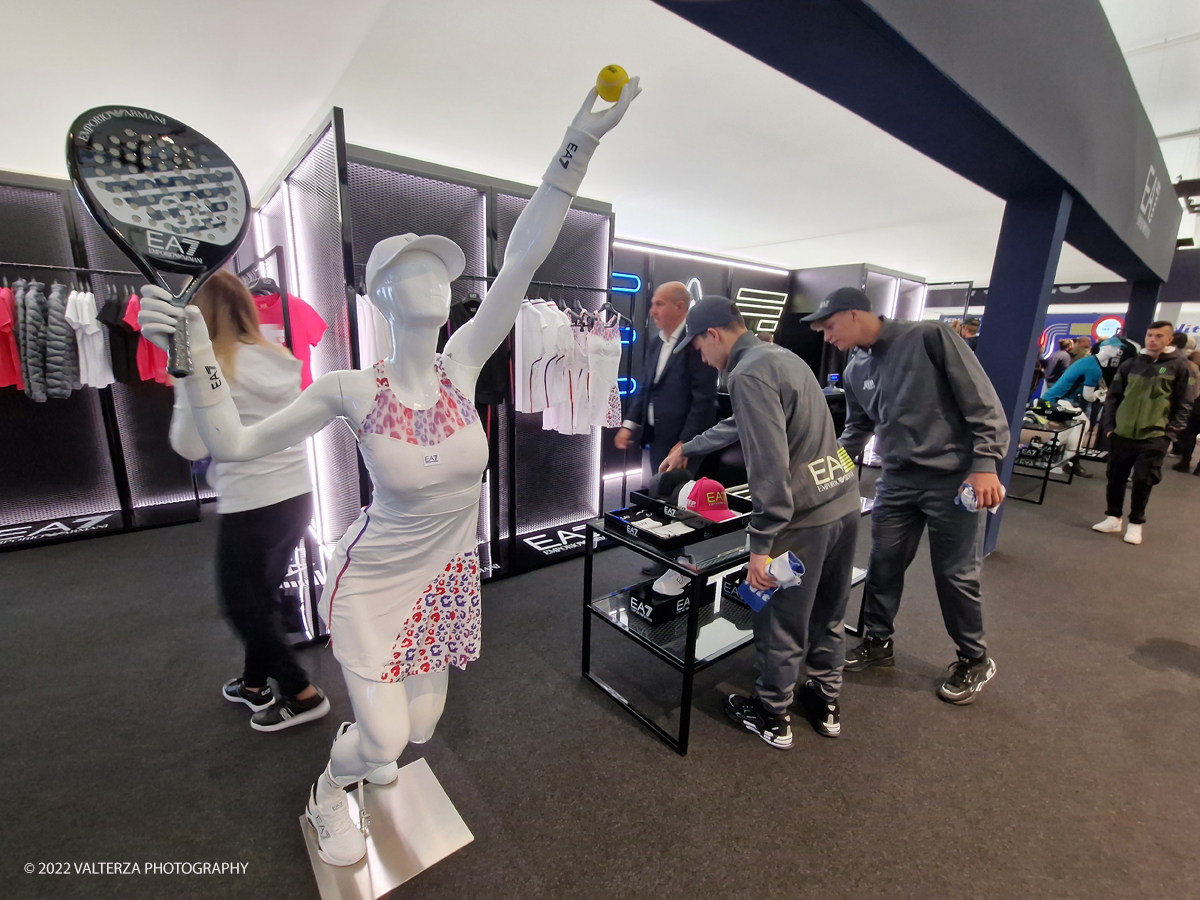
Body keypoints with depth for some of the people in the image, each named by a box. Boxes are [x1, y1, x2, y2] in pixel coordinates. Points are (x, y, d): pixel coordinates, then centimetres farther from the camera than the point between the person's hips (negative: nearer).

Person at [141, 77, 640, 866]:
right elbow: (233, 445, -8)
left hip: (447, 577, 4)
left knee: (418, 728, 21)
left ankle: (364, 748, 61)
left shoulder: (462, 366, -12)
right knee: (383, 739, 4)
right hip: (373, 581, -3)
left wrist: (581, 144, -23)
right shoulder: (351, 391, -17)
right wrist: (195, 356, -20)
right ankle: (330, 789, 44)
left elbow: (523, 260, -20)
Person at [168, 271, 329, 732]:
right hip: (297, 497, 7)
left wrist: (184, 393, 5)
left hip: (250, 507, -7)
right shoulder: (281, 359, 6)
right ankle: (254, 683, 40)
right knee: (262, 596, 23)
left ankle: (303, 694, 17)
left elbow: (190, 447, -6)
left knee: (242, 605, 11)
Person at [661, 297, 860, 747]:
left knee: (781, 623, 11)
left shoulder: (748, 374, -17)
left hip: (804, 517, -9)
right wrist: (687, 448, 35)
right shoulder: (782, 356, 14)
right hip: (844, 500, 9)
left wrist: (761, 545, -20)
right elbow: (743, 425, 26)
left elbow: (770, 465, -24)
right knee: (829, 614, 24)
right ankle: (825, 702, 43)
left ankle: (772, 717, 31)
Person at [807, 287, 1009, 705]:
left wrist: (986, 464, -18)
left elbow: (982, 400, -12)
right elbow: (857, 429, 18)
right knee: (882, 564, 10)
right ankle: (878, 641, 31)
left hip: (955, 478, -5)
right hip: (897, 481, 5)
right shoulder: (854, 371, 7)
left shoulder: (930, 337, -11)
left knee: (956, 574, 5)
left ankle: (975, 660, 29)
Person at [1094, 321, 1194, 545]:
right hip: (1121, 434, 2)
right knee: (1116, 478, 7)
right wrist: (1109, 425, 2)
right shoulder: (1130, 364, 6)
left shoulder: (1179, 367, 0)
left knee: (1142, 481, 1)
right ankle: (1114, 518, 20)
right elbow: (1113, 396, 10)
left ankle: (1136, 524, 15)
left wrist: (1169, 434, -6)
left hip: (1154, 438, -2)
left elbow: (1183, 405, 1)